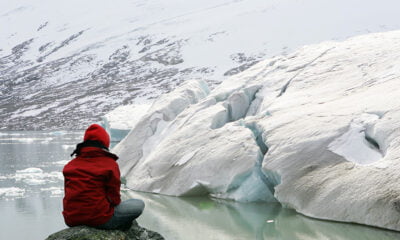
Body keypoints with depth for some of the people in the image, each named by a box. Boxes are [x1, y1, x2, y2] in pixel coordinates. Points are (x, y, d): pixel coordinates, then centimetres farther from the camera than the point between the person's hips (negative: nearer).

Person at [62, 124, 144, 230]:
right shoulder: (110, 164, -7)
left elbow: (68, 195, 13)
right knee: (139, 205, 7)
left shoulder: (70, 165, 8)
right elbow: (114, 198, -6)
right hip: (99, 220, -7)